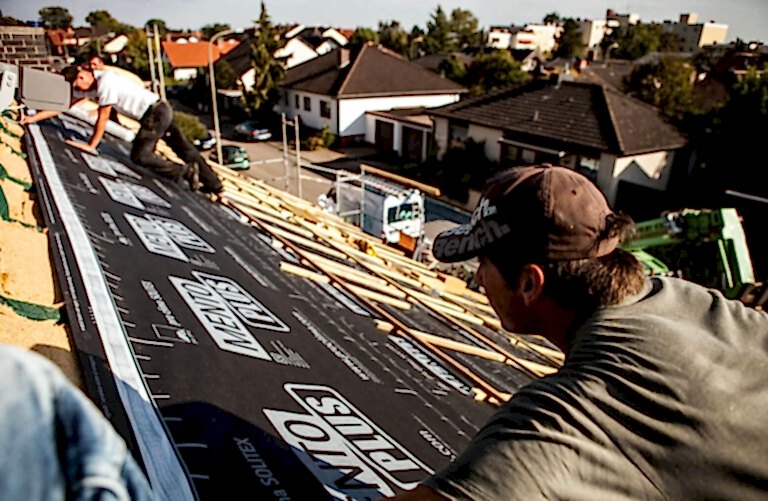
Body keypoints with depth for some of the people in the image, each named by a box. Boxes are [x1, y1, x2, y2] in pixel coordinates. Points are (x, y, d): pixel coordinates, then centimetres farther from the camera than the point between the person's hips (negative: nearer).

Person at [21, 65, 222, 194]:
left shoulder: (105, 80, -18)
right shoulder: (87, 84, 9)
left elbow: (103, 117, -15)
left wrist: (91, 146, -9)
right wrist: (34, 117, 12)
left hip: (155, 112, -9)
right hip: (161, 110, 9)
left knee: (139, 155, -8)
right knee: (185, 149, 10)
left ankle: (186, 172, -5)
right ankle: (213, 185, 16)